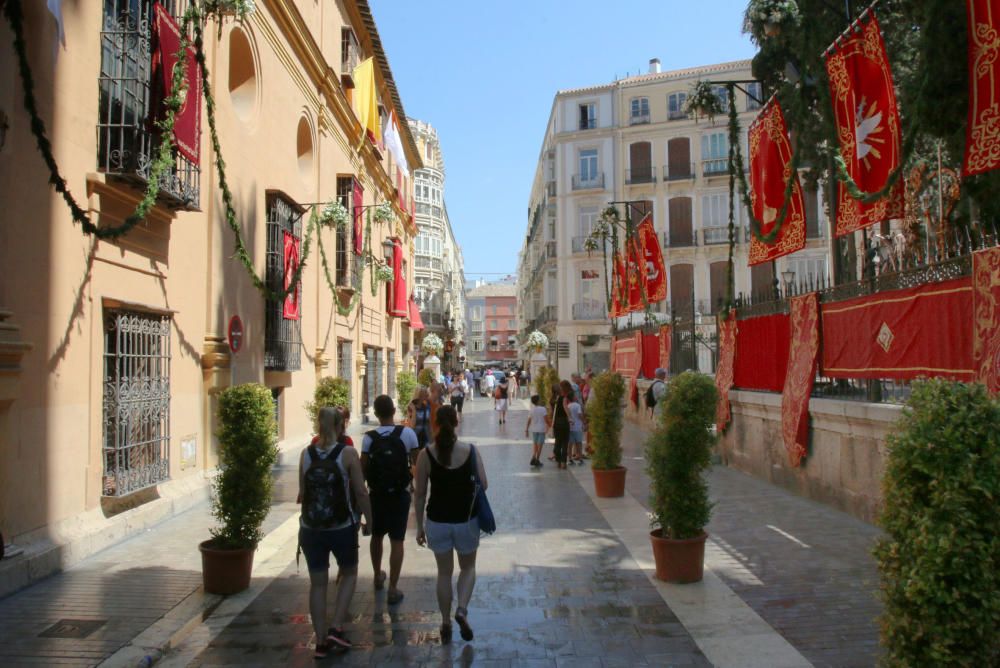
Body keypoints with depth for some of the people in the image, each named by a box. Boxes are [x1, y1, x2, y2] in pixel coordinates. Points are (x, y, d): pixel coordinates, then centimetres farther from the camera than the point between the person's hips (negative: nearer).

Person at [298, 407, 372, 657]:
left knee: (317, 583, 13)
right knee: (349, 573, 20)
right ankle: (336, 628, 11)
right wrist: (369, 520, 4)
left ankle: (321, 641, 19)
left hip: (311, 528, 3)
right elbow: (360, 492, -10)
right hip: (342, 527, -3)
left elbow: (302, 492, 6)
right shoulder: (348, 453, -10)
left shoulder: (306, 453, -1)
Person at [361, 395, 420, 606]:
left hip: (376, 494, 2)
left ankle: (378, 576, 39)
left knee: (376, 536, 21)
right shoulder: (407, 433, -11)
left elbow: (362, 469, -8)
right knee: (396, 541, 3)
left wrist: (362, 492, 6)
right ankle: (393, 589, 3)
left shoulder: (369, 437, -9)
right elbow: (417, 463, -7)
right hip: (400, 494, -2)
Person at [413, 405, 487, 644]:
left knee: (444, 572, 18)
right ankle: (462, 610, 0)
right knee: (468, 567, 21)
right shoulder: (471, 451, -9)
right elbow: (483, 485, -6)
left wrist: (419, 526, 5)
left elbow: (420, 494, -5)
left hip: (437, 521, 0)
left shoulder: (426, 455, -9)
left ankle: (446, 624, 23)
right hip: (466, 520, 0)